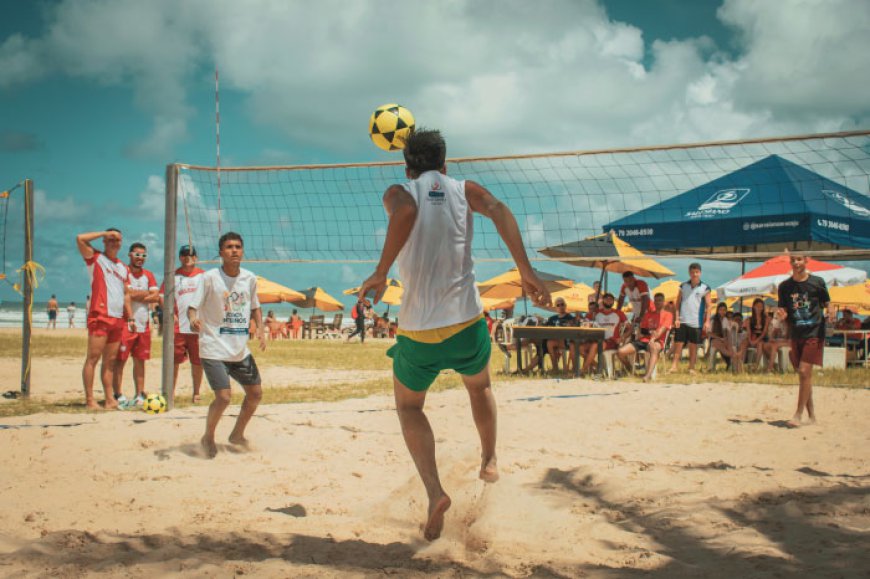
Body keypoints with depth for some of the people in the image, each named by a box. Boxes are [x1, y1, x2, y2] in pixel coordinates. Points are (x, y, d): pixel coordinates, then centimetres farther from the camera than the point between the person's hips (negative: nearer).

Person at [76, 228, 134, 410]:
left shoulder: (123, 267, 21)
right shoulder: (96, 258, 4)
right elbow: (80, 238, -12)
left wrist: (130, 318, 15)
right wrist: (105, 232, -4)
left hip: (118, 319, 6)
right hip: (99, 316, -6)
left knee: (110, 360, 7)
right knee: (93, 358, -8)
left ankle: (110, 399, 8)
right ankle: (89, 400, -9)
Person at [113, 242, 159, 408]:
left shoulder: (149, 275, 15)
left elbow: (155, 297, 2)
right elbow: (128, 293, -16)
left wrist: (136, 295, -8)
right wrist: (147, 294, -2)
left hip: (143, 324, 6)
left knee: (140, 360, 8)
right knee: (120, 360, -6)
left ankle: (140, 395, 12)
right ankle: (118, 396, -3)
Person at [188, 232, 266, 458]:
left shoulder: (249, 278, 4)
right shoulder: (210, 278, -11)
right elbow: (192, 306, -11)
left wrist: (260, 328, 3)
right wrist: (193, 319, -33)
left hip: (240, 350, 6)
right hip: (214, 349, -6)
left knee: (255, 392, 11)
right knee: (223, 397, -15)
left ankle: (237, 435, 32)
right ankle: (208, 438, 10)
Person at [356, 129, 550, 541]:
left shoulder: (399, 193, 1)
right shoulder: (464, 190, 7)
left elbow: (406, 211, -24)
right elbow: (499, 211, -13)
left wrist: (380, 272, -24)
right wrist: (526, 272, -18)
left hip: (418, 331, -2)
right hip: (467, 322, 2)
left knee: (408, 407, 19)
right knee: (479, 386, 34)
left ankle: (434, 492, 1)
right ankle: (490, 460, 43)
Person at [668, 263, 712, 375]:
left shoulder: (705, 288, 1)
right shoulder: (683, 286, 7)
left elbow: (708, 306, 2)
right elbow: (678, 304, 9)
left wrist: (707, 321, -6)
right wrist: (676, 318, -1)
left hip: (696, 322, -1)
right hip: (682, 321, 1)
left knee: (693, 346, 5)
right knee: (678, 344, -2)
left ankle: (691, 368, 13)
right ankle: (674, 365, 1)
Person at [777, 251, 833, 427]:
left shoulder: (817, 282, -2)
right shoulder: (785, 286, 6)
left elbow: (827, 304, 6)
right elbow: (784, 312, 10)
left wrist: (830, 311, -16)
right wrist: (782, 315, -13)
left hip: (814, 333, -4)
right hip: (796, 335, 4)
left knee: (804, 372, -13)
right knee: (803, 375, 9)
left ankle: (798, 414, -9)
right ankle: (811, 414, 19)